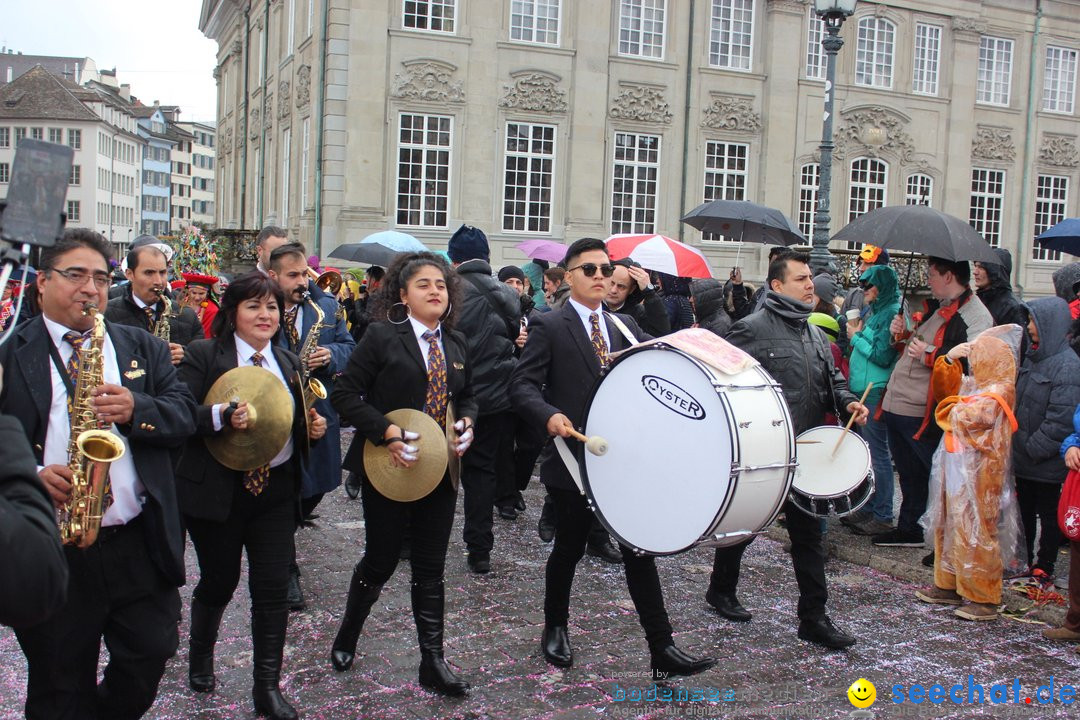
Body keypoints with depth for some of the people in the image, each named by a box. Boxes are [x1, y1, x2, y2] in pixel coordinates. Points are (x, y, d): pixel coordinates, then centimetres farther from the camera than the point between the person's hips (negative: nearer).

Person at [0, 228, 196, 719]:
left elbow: (184, 415, 2)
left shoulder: (143, 347, 10)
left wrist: (136, 410, -16)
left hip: (140, 544, 2)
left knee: (150, 658, 11)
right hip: (52, 552, -2)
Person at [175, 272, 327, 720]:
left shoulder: (289, 363, 11)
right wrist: (223, 416, -30)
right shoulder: (203, 355, -5)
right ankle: (200, 655, 41)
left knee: (273, 589, 1)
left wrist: (313, 427, -1)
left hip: (276, 491, 4)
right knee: (219, 581, 12)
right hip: (216, 492, -3)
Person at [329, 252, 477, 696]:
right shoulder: (382, 337, -8)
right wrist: (385, 431, -21)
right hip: (389, 469, -4)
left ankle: (433, 662, 17)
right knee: (381, 561, 8)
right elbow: (345, 394, -11)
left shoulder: (456, 343, 8)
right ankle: (346, 638, 34)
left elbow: (468, 395, 19)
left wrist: (467, 422, -3)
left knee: (431, 569, 9)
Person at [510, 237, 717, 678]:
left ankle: (662, 650, 7)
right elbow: (522, 385, -11)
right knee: (569, 548, 13)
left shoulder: (624, 324, 11)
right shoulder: (549, 327, -4)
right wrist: (550, 415, -28)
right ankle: (555, 629, 36)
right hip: (574, 457, -3)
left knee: (640, 552, 2)